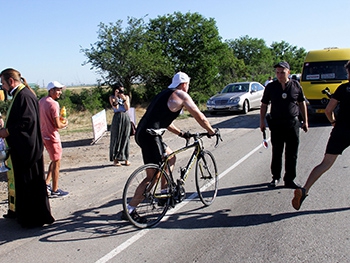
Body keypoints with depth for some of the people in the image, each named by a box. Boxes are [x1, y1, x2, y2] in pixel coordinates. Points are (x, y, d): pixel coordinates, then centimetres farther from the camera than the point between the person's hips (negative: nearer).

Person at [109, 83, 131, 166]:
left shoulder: (126, 97, 12)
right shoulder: (112, 97, 5)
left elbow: (127, 108, -1)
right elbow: (115, 107, -10)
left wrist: (124, 99, -11)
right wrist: (116, 97, -13)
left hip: (126, 118, 2)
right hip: (117, 118, -2)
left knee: (126, 138, 3)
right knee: (116, 138, -1)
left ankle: (126, 158, 10)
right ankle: (115, 159, 5)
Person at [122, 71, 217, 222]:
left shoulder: (165, 94, 25)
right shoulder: (181, 95, -1)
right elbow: (199, 116, 1)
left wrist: (181, 133, 35)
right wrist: (211, 131, 15)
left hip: (142, 133, 10)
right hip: (150, 136, -10)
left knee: (170, 158, 24)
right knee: (153, 176, -5)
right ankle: (130, 210, -3)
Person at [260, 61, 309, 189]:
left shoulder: (296, 86, 4)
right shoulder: (270, 87, 2)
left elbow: (302, 103, 13)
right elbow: (264, 105, 8)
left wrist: (305, 121, 12)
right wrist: (262, 121, 2)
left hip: (293, 123, 1)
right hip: (276, 124, 0)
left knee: (292, 154, 3)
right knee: (276, 153, 7)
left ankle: (289, 180, 13)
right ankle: (275, 177, 22)